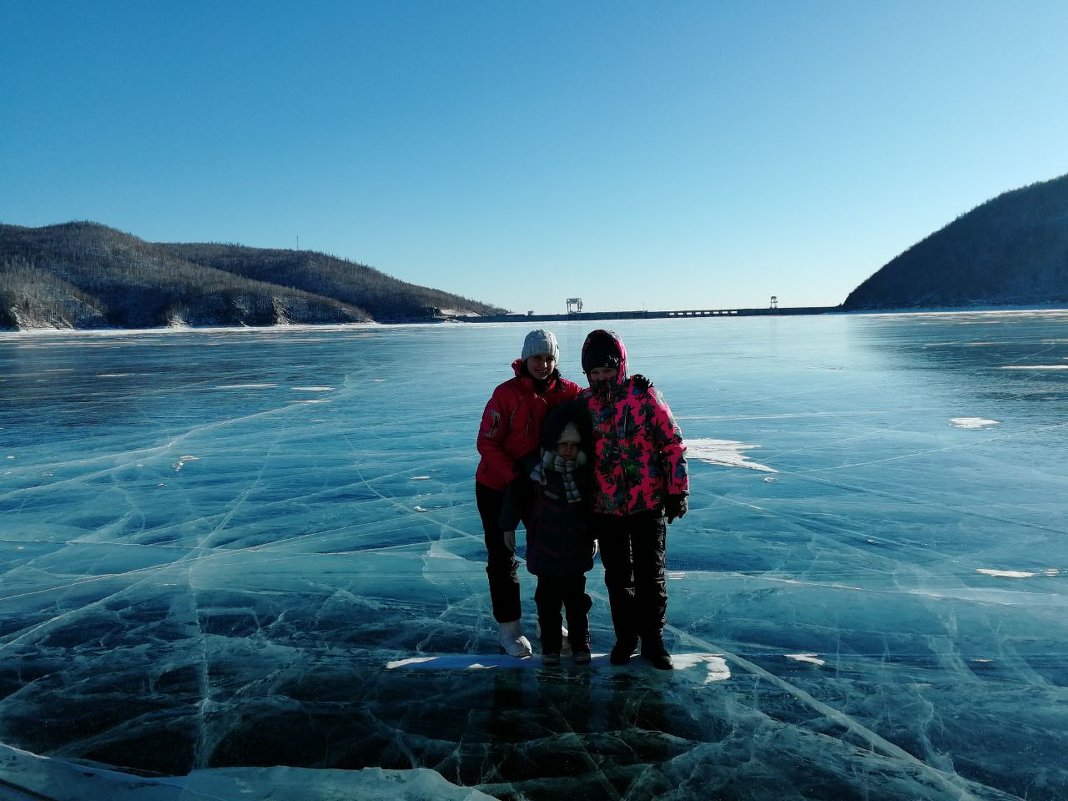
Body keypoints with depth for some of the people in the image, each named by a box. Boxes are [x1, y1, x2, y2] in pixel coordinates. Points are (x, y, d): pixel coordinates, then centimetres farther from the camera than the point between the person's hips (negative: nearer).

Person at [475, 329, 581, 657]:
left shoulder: (564, 391, -8)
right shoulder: (507, 394, -19)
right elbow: (487, 443, -19)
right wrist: (515, 477, -28)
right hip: (497, 487, -4)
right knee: (503, 559, 5)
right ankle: (509, 628, 19)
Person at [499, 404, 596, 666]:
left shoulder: (586, 472, -3)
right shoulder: (536, 470, -12)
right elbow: (515, 497, -2)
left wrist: (594, 535, 13)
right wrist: (508, 527, 0)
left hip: (576, 551, 1)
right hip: (545, 551, -1)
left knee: (576, 599, 10)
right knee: (548, 600, 9)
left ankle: (580, 644, 24)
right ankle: (550, 646, 22)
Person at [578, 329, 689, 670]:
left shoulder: (645, 395, -9)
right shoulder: (584, 403, 1)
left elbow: (673, 443, -5)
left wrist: (678, 492, -5)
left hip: (649, 505, -3)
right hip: (606, 509, 3)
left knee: (651, 577, 7)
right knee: (617, 578, 14)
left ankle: (652, 641, 23)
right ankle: (625, 638, 30)